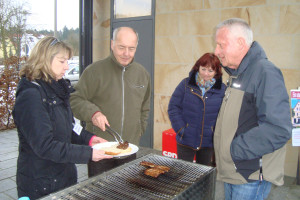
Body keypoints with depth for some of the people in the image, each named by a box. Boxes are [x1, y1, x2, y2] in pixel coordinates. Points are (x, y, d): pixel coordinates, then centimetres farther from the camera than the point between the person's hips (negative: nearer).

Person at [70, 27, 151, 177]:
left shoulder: (142, 74, 8)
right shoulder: (95, 70, -7)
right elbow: (75, 100, -5)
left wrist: (138, 133, 11)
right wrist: (93, 112, -23)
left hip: (129, 150, 4)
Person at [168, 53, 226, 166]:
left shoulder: (222, 89, -3)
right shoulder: (186, 84, -5)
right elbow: (173, 108, -5)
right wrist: (181, 130, -11)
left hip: (208, 143, 1)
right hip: (185, 141, -1)